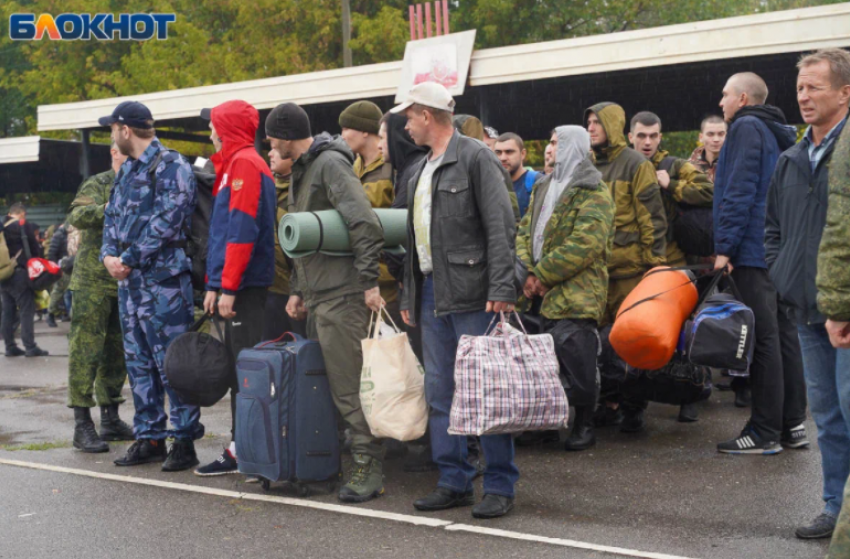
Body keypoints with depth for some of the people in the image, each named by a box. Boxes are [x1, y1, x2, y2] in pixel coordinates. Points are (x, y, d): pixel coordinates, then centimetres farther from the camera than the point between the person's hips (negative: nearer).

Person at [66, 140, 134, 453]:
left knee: (117, 352, 11)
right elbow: (77, 216, -20)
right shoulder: (97, 185, -3)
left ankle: (111, 419, 21)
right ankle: (82, 425, -2)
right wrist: (110, 209, -35)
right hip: (93, 283, -6)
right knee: (86, 350, -6)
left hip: (126, 284, 6)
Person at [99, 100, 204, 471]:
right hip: (129, 280, 9)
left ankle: (184, 440, -1)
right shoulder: (126, 170, 18)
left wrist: (130, 258, -16)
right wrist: (109, 255, 0)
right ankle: (149, 437, 20)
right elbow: (112, 216, 19)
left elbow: (168, 220, -17)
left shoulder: (171, 166, -9)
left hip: (163, 278, -9)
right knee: (139, 362, 12)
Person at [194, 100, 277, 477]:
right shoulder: (231, 165, 21)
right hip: (231, 287, 10)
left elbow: (242, 230, -18)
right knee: (237, 368, 11)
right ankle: (240, 449, 16)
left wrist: (228, 287, -20)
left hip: (244, 287, -10)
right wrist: (214, 285, 21)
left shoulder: (245, 164, -9)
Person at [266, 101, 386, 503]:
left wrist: (369, 282, -22)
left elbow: (366, 224, -21)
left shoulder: (331, 164, -12)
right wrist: (298, 289, 21)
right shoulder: (302, 170, 20)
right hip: (318, 296, 10)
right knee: (322, 380, 12)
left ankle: (368, 467, -4)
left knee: (348, 383, -9)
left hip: (342, 296, -10)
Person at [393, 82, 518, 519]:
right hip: (432, 295, 8)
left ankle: (500, 486, 2)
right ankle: (454, 482, 16)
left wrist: (501, 290, -20)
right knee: (440, 393, 8)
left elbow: (501, 226, -13)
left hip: (471, 293, -8)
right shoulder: (421, 172, 20)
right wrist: (408, 297, 21)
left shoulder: (475, 157, -6)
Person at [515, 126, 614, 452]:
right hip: (541, 295, 7)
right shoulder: (544, 188, 20)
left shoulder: (594, 194, -6)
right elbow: (524, 231, 14)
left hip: (575, 295, -7)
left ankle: (584, 425, 9)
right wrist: (528, 272, -4)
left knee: (576, 363, -6)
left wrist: (541, 274, -15)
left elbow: (585, 244, -17)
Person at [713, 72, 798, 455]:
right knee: (775, 336, 11)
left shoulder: (746, 128, -8)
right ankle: (788, 423, 16)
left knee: (762, 339, -9)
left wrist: (725, 246, -16)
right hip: (776, 248, 9)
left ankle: (765, 433, -7)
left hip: (752, 249, -9)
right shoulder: (778, 133, 21)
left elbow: (739, 191, -17)